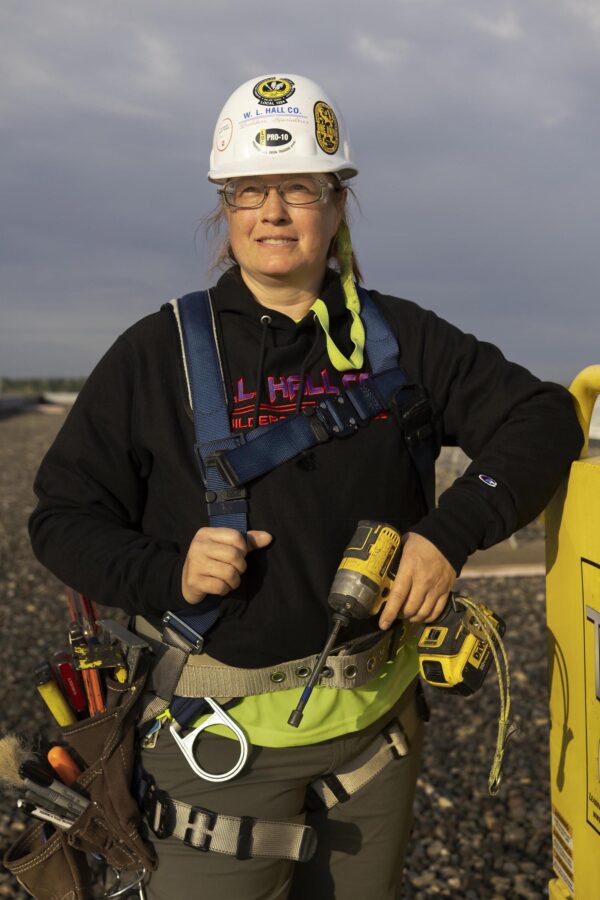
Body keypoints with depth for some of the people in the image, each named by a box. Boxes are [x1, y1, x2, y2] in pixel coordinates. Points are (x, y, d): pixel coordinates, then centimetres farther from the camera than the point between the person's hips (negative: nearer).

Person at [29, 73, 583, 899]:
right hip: (225, 727, -2)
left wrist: (453, 530, -13)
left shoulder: (399, 337, 1)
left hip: (375, 714, 3)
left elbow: (542, 417, 3)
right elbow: (63, 517, -1)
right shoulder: (155, 353, -4)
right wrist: (168, 574, -20)